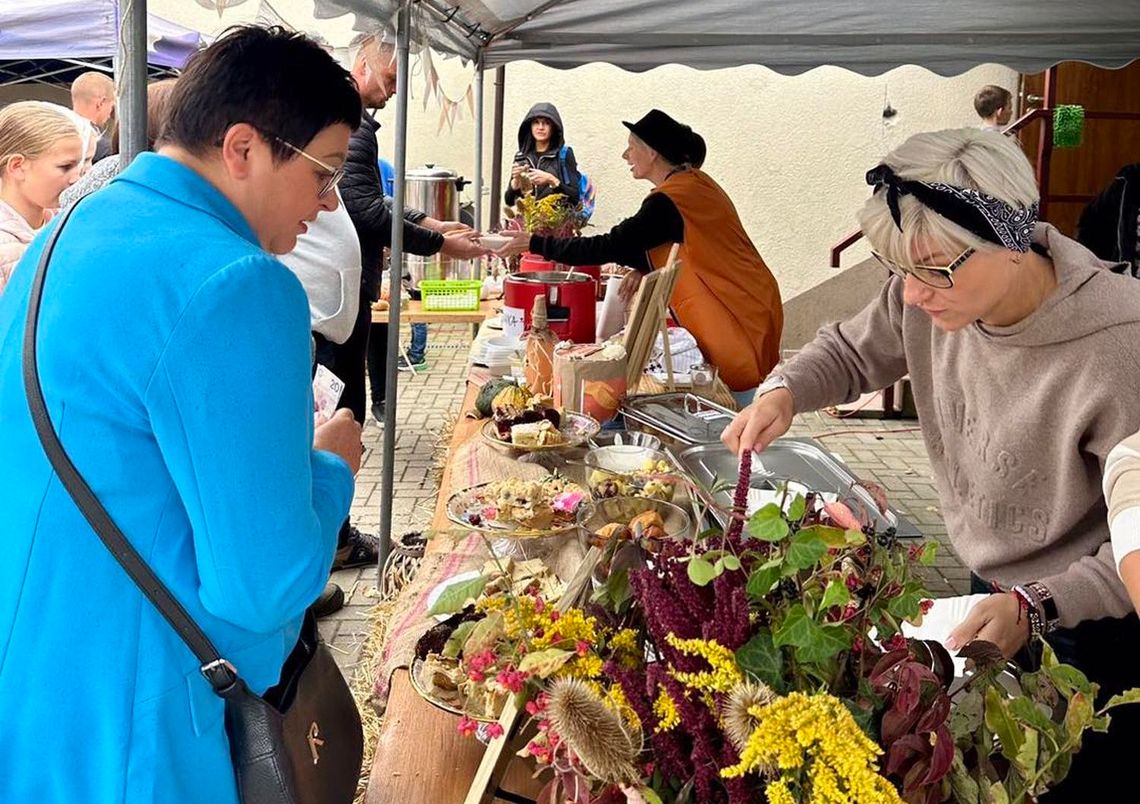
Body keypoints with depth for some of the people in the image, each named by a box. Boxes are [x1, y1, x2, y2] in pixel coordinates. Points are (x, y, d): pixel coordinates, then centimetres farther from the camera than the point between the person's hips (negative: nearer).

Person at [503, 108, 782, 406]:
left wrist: (534, 243, -13)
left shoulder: (669, 200, -19)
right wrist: (644, 269, 0)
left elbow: (608, 247, -20)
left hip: (741, 322, -10)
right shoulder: (695, 182, 11)